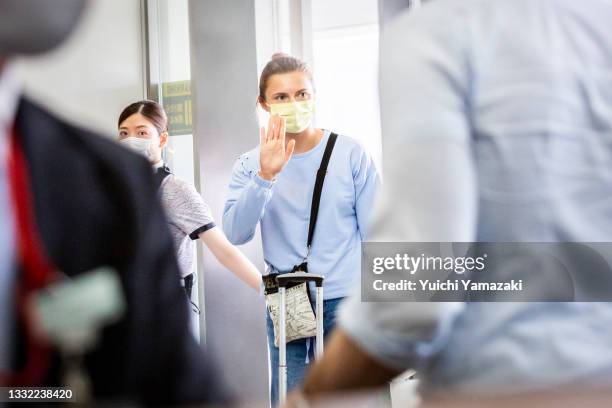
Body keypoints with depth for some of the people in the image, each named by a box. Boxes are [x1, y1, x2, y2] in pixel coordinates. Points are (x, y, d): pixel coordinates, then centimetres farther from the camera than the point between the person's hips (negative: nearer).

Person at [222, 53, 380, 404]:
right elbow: (235, 234, -11)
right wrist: (266, 176, -22)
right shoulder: (250, 165, 3)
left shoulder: (351, 154, -1)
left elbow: (375, 235, 2)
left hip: (345, 304, -1)